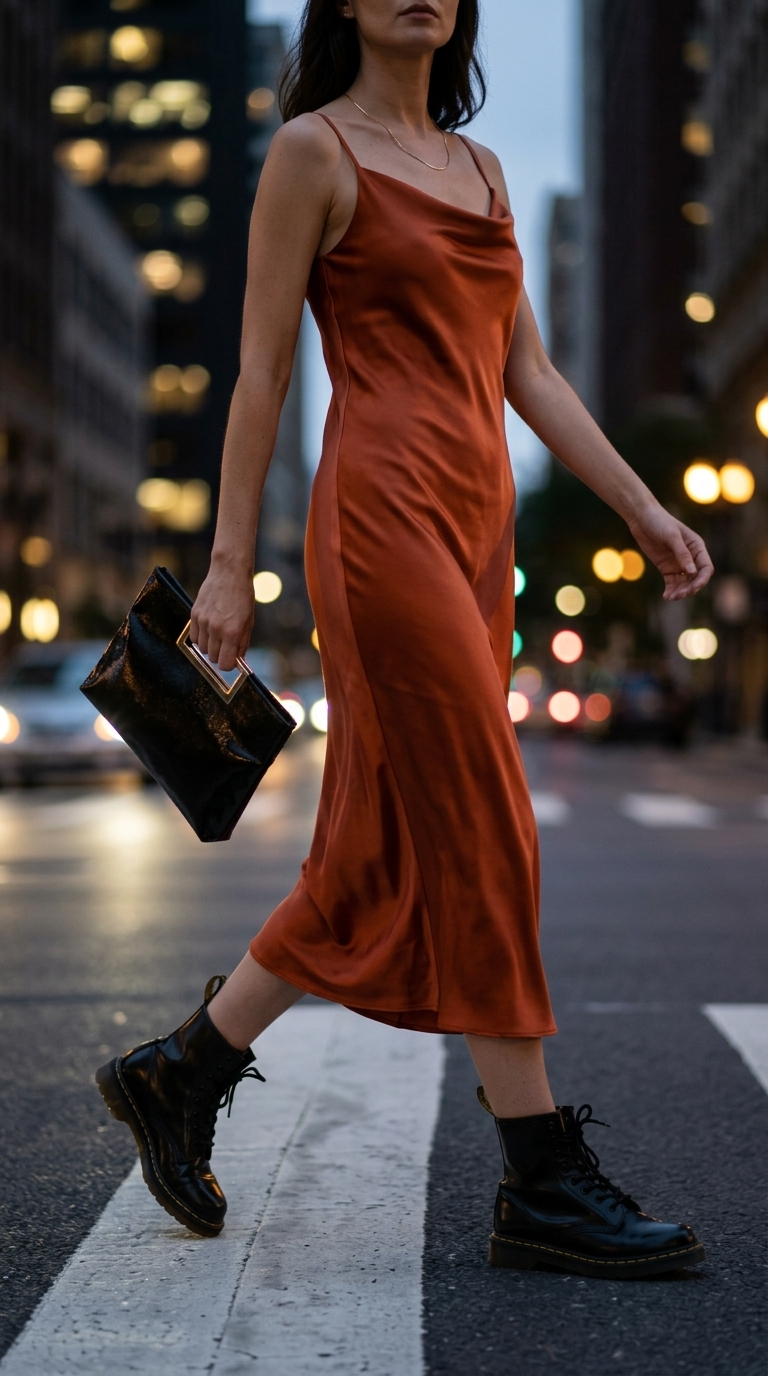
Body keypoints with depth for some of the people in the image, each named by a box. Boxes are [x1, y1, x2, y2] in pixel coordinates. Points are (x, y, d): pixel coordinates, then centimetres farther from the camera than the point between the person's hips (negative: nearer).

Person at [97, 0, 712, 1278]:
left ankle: (178, 1074, 22)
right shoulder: (313, 150, 0)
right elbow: (263, 370, -3)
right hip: (384, 512, -8)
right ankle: (543, 1182, -1)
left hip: (476, 524, 8)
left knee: (385, 861, 8)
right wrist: (229, 561, -5)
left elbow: (526, 371, 18)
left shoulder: (478, 166, 21)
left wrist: (642, 507, 11)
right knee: (482, 838, -8)